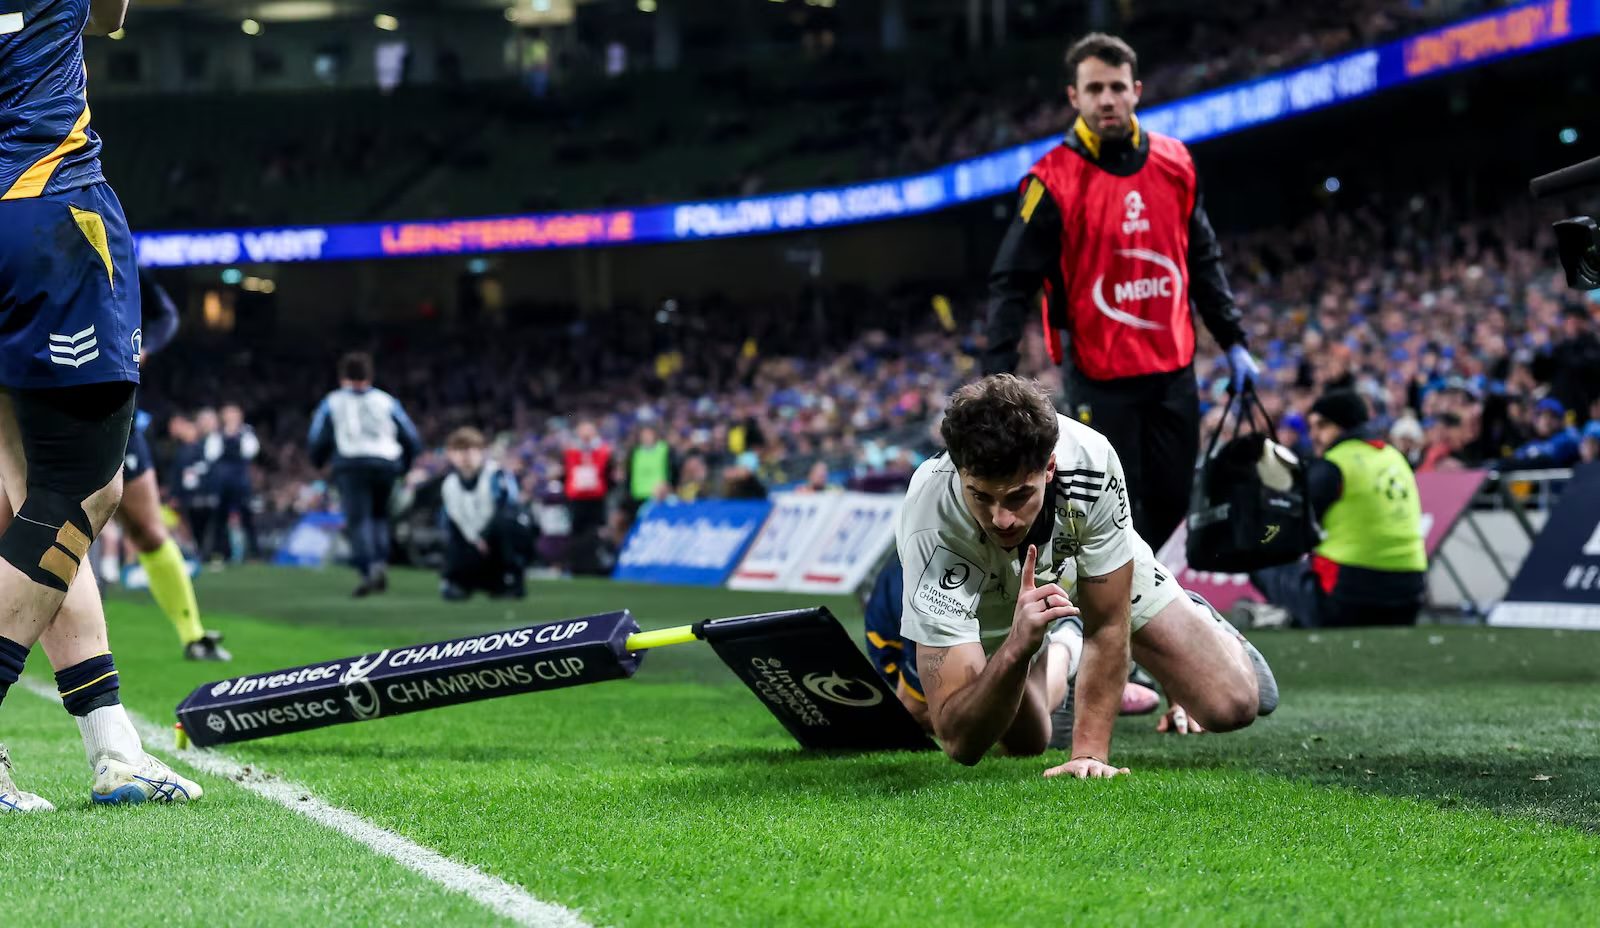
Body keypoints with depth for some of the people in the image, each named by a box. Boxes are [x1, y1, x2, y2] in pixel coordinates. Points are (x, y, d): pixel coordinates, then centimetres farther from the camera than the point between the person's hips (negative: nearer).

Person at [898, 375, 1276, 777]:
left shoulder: (1091, 460, -42)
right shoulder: (932, 532, -45)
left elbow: (1107, 626, -29)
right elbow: (958, 740, -45)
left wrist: (1089, 752, -36)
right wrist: (1017, 648, -61)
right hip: (997, 602, 0)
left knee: (1231, 706, -5)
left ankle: (1198, 620, 31)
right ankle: (1061, 647, 31)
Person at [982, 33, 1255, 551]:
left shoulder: (1175, 163, 3)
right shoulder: (1054, 180, -12)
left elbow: (1203, 262, 14)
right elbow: (1012, 284, -12)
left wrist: (1233, 342, 12)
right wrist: (998, 380, -20)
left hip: (1174, 370, 5)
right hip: (1101, 379, -5)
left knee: (1168, 503, 10)